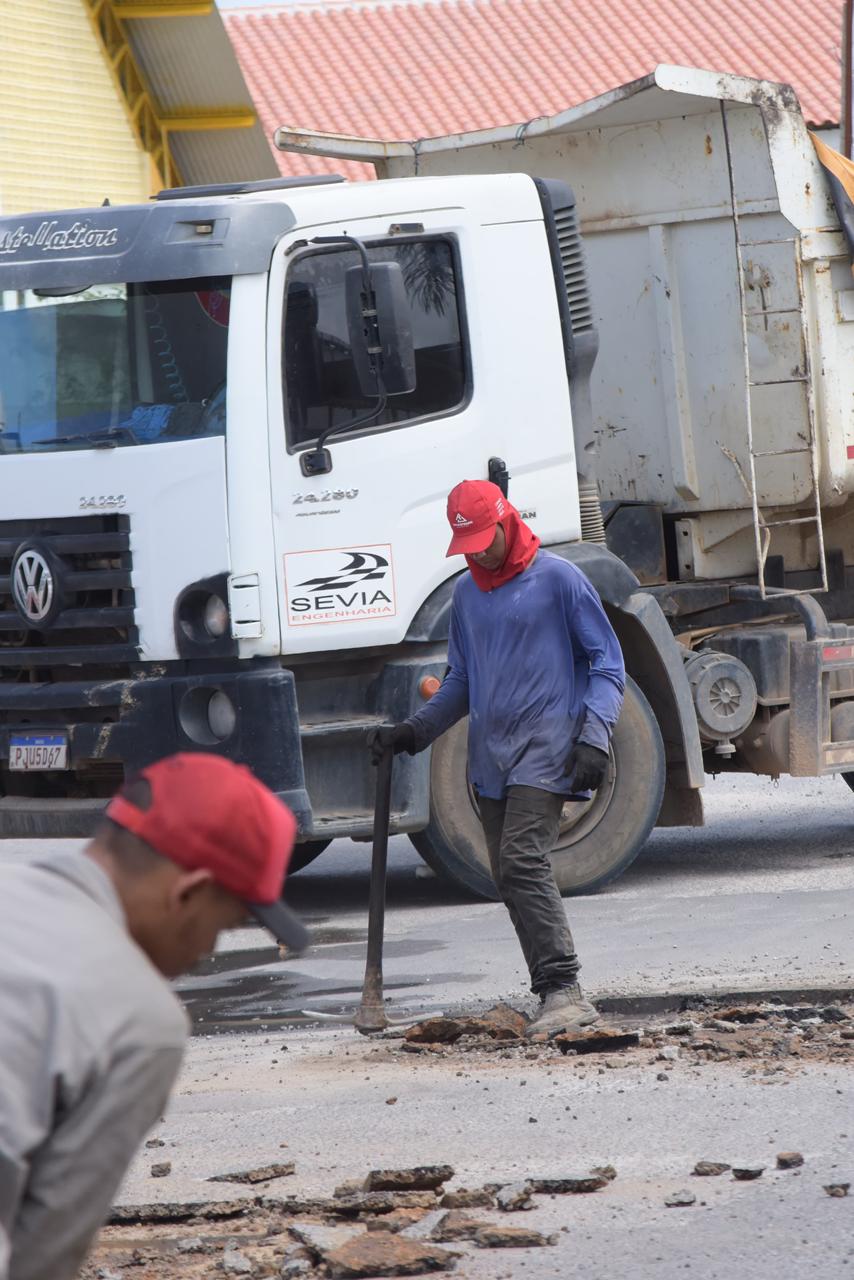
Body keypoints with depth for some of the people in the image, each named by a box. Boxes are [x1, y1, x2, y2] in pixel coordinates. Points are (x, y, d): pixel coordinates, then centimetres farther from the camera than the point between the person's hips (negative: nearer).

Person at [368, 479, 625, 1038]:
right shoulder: (467, 593, 16)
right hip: (490, 756, 7)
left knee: (522, 862, -20)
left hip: (545, 748, -7)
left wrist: (594, 736, -13)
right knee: (509, 876, 2)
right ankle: (557, 996, 5)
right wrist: (414, 730, 12)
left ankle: (563, 989, -22)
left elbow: (607, 662, -1)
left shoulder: (558, 579, -3)